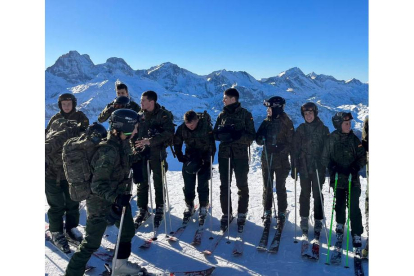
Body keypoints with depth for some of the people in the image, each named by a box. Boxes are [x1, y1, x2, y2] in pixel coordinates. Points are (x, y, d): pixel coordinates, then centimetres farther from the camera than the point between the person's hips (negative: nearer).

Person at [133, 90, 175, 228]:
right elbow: (135, 132, 18)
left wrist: (150, 141, -24)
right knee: (142, 182, 6)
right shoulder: (140, 115, 10)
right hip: (142, 152, 4)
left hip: (157, 152, -4)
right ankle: (142, 210, 19)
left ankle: (159, 209, 21)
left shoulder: (164, 115, -6)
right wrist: (135, 147, 2)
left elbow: (169, 133, -18)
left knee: (158, 182, 6)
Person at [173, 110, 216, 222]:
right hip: (190, 158, 3)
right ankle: (189, 206, 22)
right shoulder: (181, 128, -12)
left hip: (204, 158, -3)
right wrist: (181, 157, -3)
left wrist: (208, 158, -18)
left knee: (203, 185, 0)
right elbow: (177, 143, 2)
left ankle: (203, 207, 16)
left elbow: (212, 144, -15)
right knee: (188, 185, 5)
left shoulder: (206, 127, -20)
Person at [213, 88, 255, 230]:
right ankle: (226, 213, 21)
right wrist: (223, 133, -16)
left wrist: (238, 135, -25)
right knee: (224, 185, 7)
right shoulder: (222, 115, 8)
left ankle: (242, 213, 25)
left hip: (240, 155, -3)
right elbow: (215, 134, 7)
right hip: (224, 154, 3)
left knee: (242, 185, 10)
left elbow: (251, 136, -7)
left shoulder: (245, 114, -3)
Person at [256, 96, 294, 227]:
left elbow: (291, 143, -7)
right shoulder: (266, 122, 6)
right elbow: (259, 140, 8)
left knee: (280, 188, 7)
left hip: (281, 161, -3)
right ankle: (267, 212, 25)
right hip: (267, 160, 4)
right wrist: (261, 139, -14)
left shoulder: (286, 123, -6)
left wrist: (280, 148, -21)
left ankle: (281, 214, 21)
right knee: (267, 188, 10)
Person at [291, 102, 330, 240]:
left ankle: (318, 221, 10)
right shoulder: (300, 129, 5)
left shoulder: (323, 129, 1)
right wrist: (294, 168, 2)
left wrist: (326, 166, -7)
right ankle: (304, 219, 20)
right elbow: (295, 149, 5)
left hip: (318, 167, -2)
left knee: (317, 194, 1)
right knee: (305, 193, 9)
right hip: (304, 167, 2)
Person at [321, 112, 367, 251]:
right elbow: (325, 159, 1)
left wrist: (354, 168, -16)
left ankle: (356, 235, 4)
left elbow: (362, 157, 0)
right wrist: (335, 167, -15)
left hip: (353, 179, 0)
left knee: (354, 207, -5)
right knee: (340, 204, 12)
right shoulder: (331, 139, -2)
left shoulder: (354, 139, -1)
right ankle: (340, 224, 38)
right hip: (338, 178, 1)